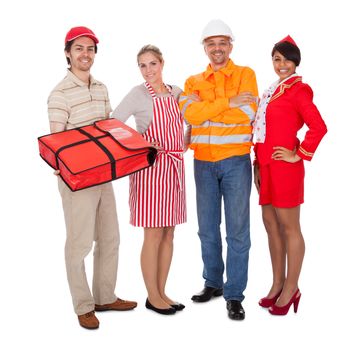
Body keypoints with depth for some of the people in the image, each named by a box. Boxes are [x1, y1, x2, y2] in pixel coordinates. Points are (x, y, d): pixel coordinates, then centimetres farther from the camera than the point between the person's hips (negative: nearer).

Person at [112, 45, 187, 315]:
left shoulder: (176, 92, 11)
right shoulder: (139, 94, -5)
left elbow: (184, 122, 24)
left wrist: (186, 143, 6)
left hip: (175, 166, 6)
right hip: (151, 166, -6)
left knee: (169, 233, 10)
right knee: (154, 235, -1)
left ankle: (162, 292, 21)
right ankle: (153, 296, 12)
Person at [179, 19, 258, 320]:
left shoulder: (245, 75, 2)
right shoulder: (194, 81, 10)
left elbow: (246, 114, -14)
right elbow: (191, 115, -9)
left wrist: (204, 107, -11)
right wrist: (228, 102, -15)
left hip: (236, 161, -3)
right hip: (203, 162, 4)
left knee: (237, 229, -1)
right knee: (207, 228, 12)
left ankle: (234, 295, 8)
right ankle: (213, 283, 28)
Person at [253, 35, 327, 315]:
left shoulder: (298, 90, -8)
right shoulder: (274, 90, 16)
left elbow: (319, 127, -19)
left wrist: (300, 155, -13)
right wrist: (258, 164, 15)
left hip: (285, 167, -8)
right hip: (267, 166, 9)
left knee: (289, 226, 0)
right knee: (270, 223, 12)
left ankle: (291, 290, 11)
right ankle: (278, 284, 25)